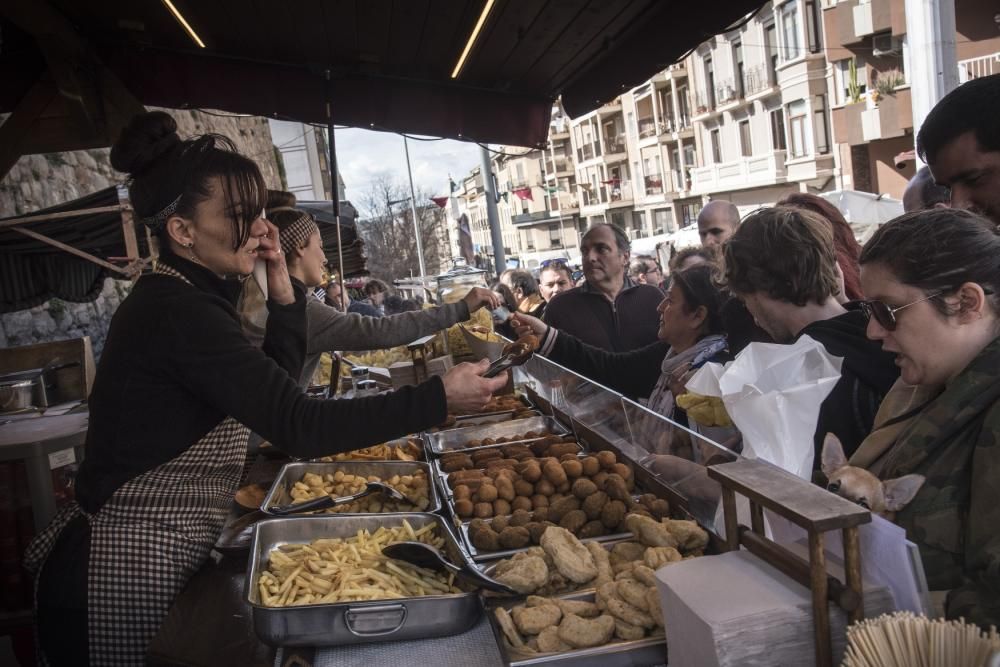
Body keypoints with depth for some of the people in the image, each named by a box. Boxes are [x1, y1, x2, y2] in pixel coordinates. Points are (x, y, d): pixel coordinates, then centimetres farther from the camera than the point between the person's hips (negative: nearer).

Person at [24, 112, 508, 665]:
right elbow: (299, 426, -31)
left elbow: (275, 389, 8)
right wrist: (439, 398, -27)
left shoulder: (179, 299, 6)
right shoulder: (179, 312, -25)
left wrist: (282, 292, -4)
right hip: (124, 577, -9)